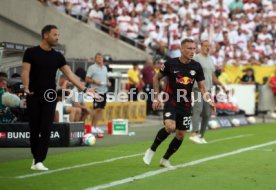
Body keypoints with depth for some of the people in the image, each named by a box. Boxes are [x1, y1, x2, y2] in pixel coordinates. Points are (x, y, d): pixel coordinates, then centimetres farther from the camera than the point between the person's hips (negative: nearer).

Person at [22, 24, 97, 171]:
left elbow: (69, 74, 6)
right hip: (34, 97, -3)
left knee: (46, 130, -6)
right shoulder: (31, 53, -3)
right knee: (34, 130, 4)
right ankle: (35, 158, 20)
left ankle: (39, 162, -6)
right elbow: (25, 71, -10)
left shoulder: (58, 56, 8)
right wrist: (26, 87, -28)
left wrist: (84, 89, -3)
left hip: (49, 97, 3)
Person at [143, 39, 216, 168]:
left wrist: (209, 100, -10)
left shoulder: (196, 66, -1)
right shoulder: (170, 64, -10)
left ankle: (165, 159, 26)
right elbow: (156, 78, 4)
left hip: (186, 105, 4)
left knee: (181, 135, 5)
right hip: (171, 102, -4)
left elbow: (201, 86, 7)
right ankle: (152, 150, -5)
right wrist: (156, 98, 0)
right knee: (170, 127, -28)